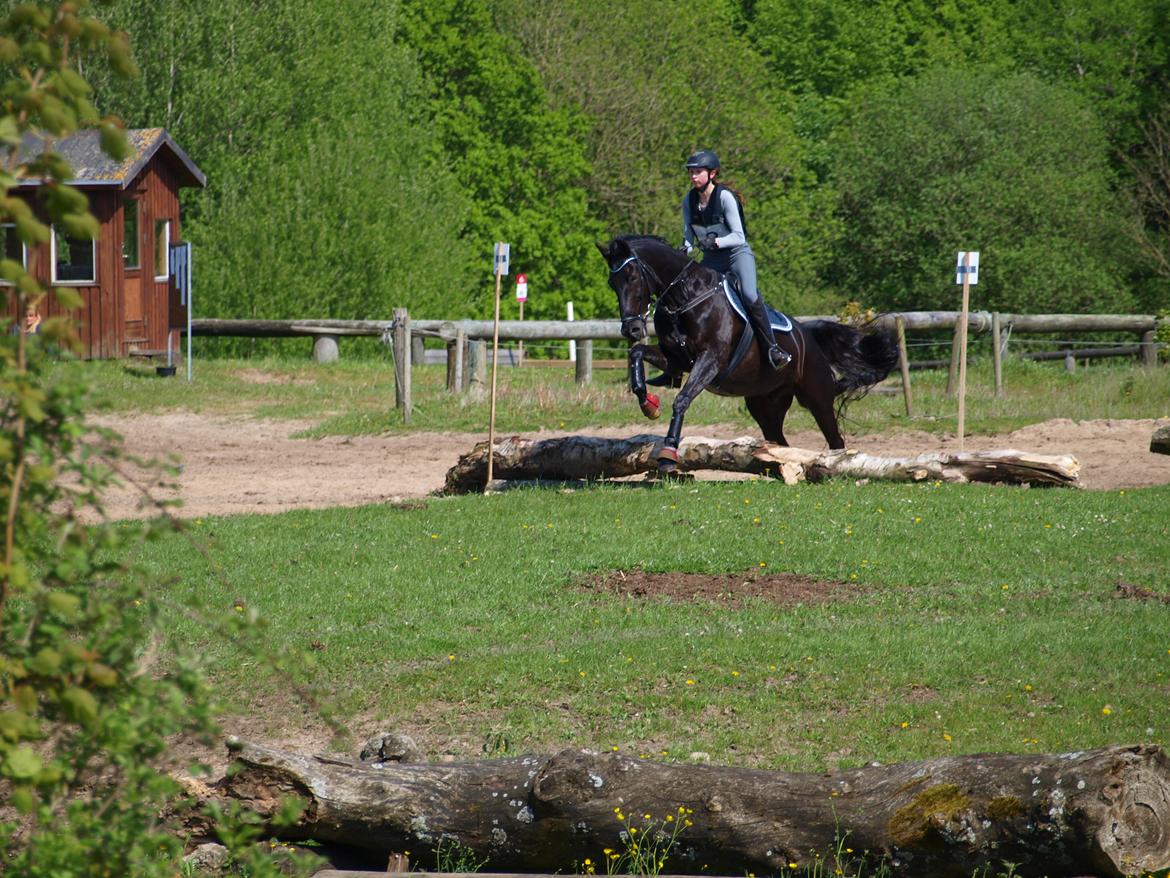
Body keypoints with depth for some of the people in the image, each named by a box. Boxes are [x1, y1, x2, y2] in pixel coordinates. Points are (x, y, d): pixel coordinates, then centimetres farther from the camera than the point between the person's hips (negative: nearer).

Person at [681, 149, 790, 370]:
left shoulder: (725, 197, -17)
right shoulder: (689, 200, -1)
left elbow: (738, 236, -19)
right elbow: (688, 234, 7)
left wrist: (716, 241, -35)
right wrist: (685, 251, -15)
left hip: (737, 252, -6)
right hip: (711, 260, 6)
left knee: (749, 294, -29)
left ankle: (771, 347, -22)